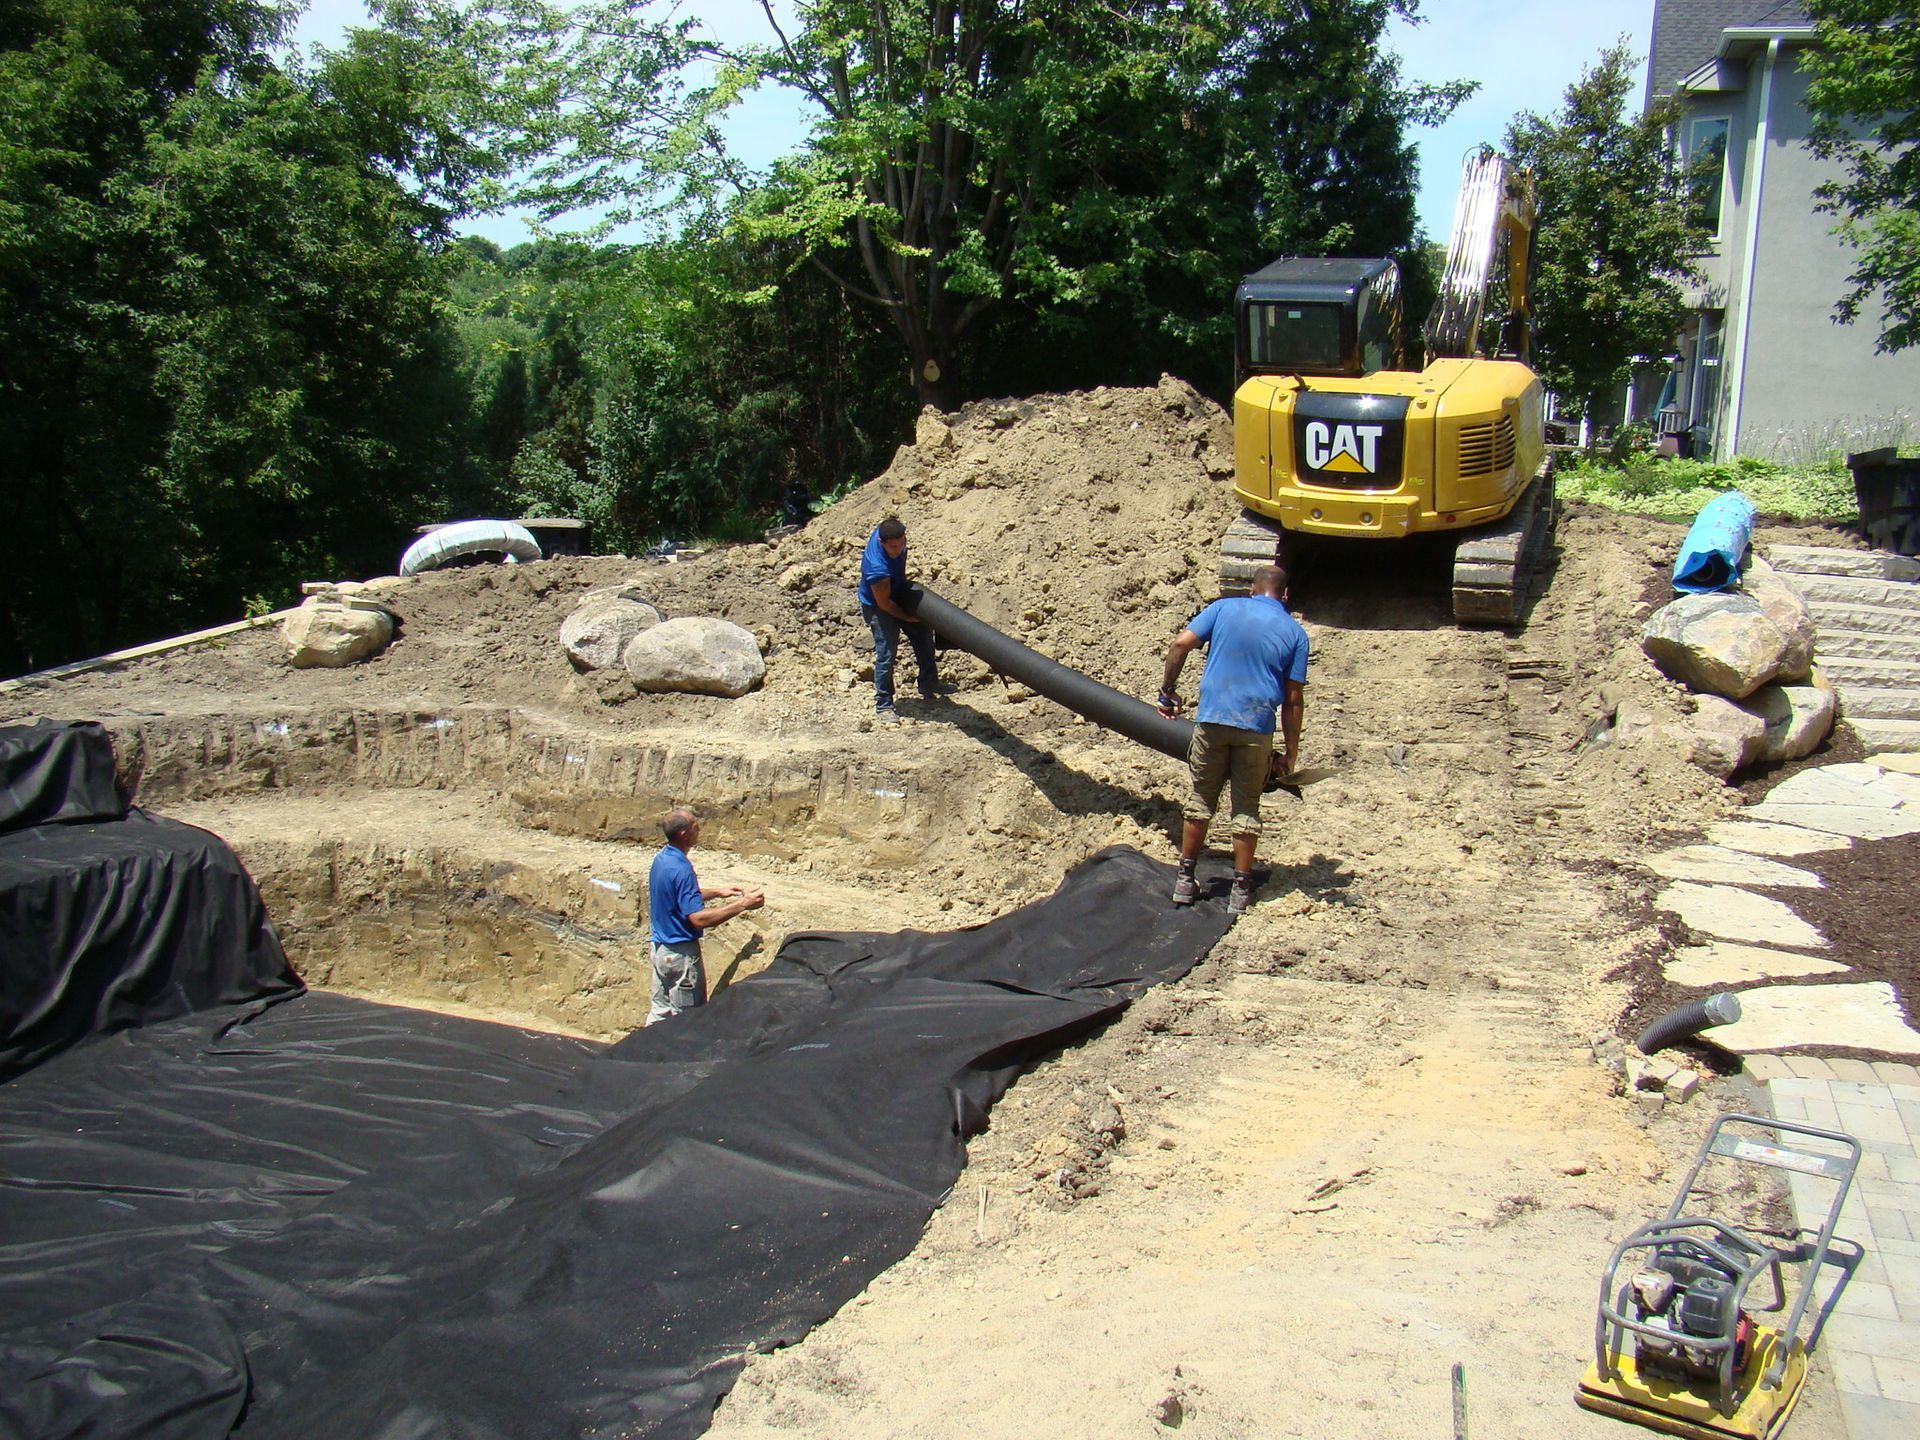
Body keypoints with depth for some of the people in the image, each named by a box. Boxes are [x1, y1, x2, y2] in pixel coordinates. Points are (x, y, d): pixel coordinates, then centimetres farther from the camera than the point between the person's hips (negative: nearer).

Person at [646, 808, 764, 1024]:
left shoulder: (661, 858, 4)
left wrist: (718, 891, 16)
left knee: (659, 1012, 17)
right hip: (680, 953, -9)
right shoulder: (680, 868, -26)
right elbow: (699, 918, -28)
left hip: (660, 947, 9)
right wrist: (742, 905, -26)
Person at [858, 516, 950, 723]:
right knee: (886, 653, -11)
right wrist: (907, 617, -14)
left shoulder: (886, 531, -22)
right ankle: (882, 706, 3)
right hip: (877, 607, -9)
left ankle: (929, 686, 34)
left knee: (923, 633, 16)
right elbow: (884, 603, -26)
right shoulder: (878, 568, -42)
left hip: (899, 595, 9)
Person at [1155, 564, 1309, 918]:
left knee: (1201, 800, 13)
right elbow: (1293, 700, 3)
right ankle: (1240, 890, 14)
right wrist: (1291, 752, 9)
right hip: (1257, 729, 0)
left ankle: (1185, 881, 18)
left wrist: (1167, 689, 6)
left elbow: (1181, 643, -5)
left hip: (1211, 720, 0)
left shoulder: (1224, 608, 6)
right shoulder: (1295, 633, 6)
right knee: (1247, 808, 11)